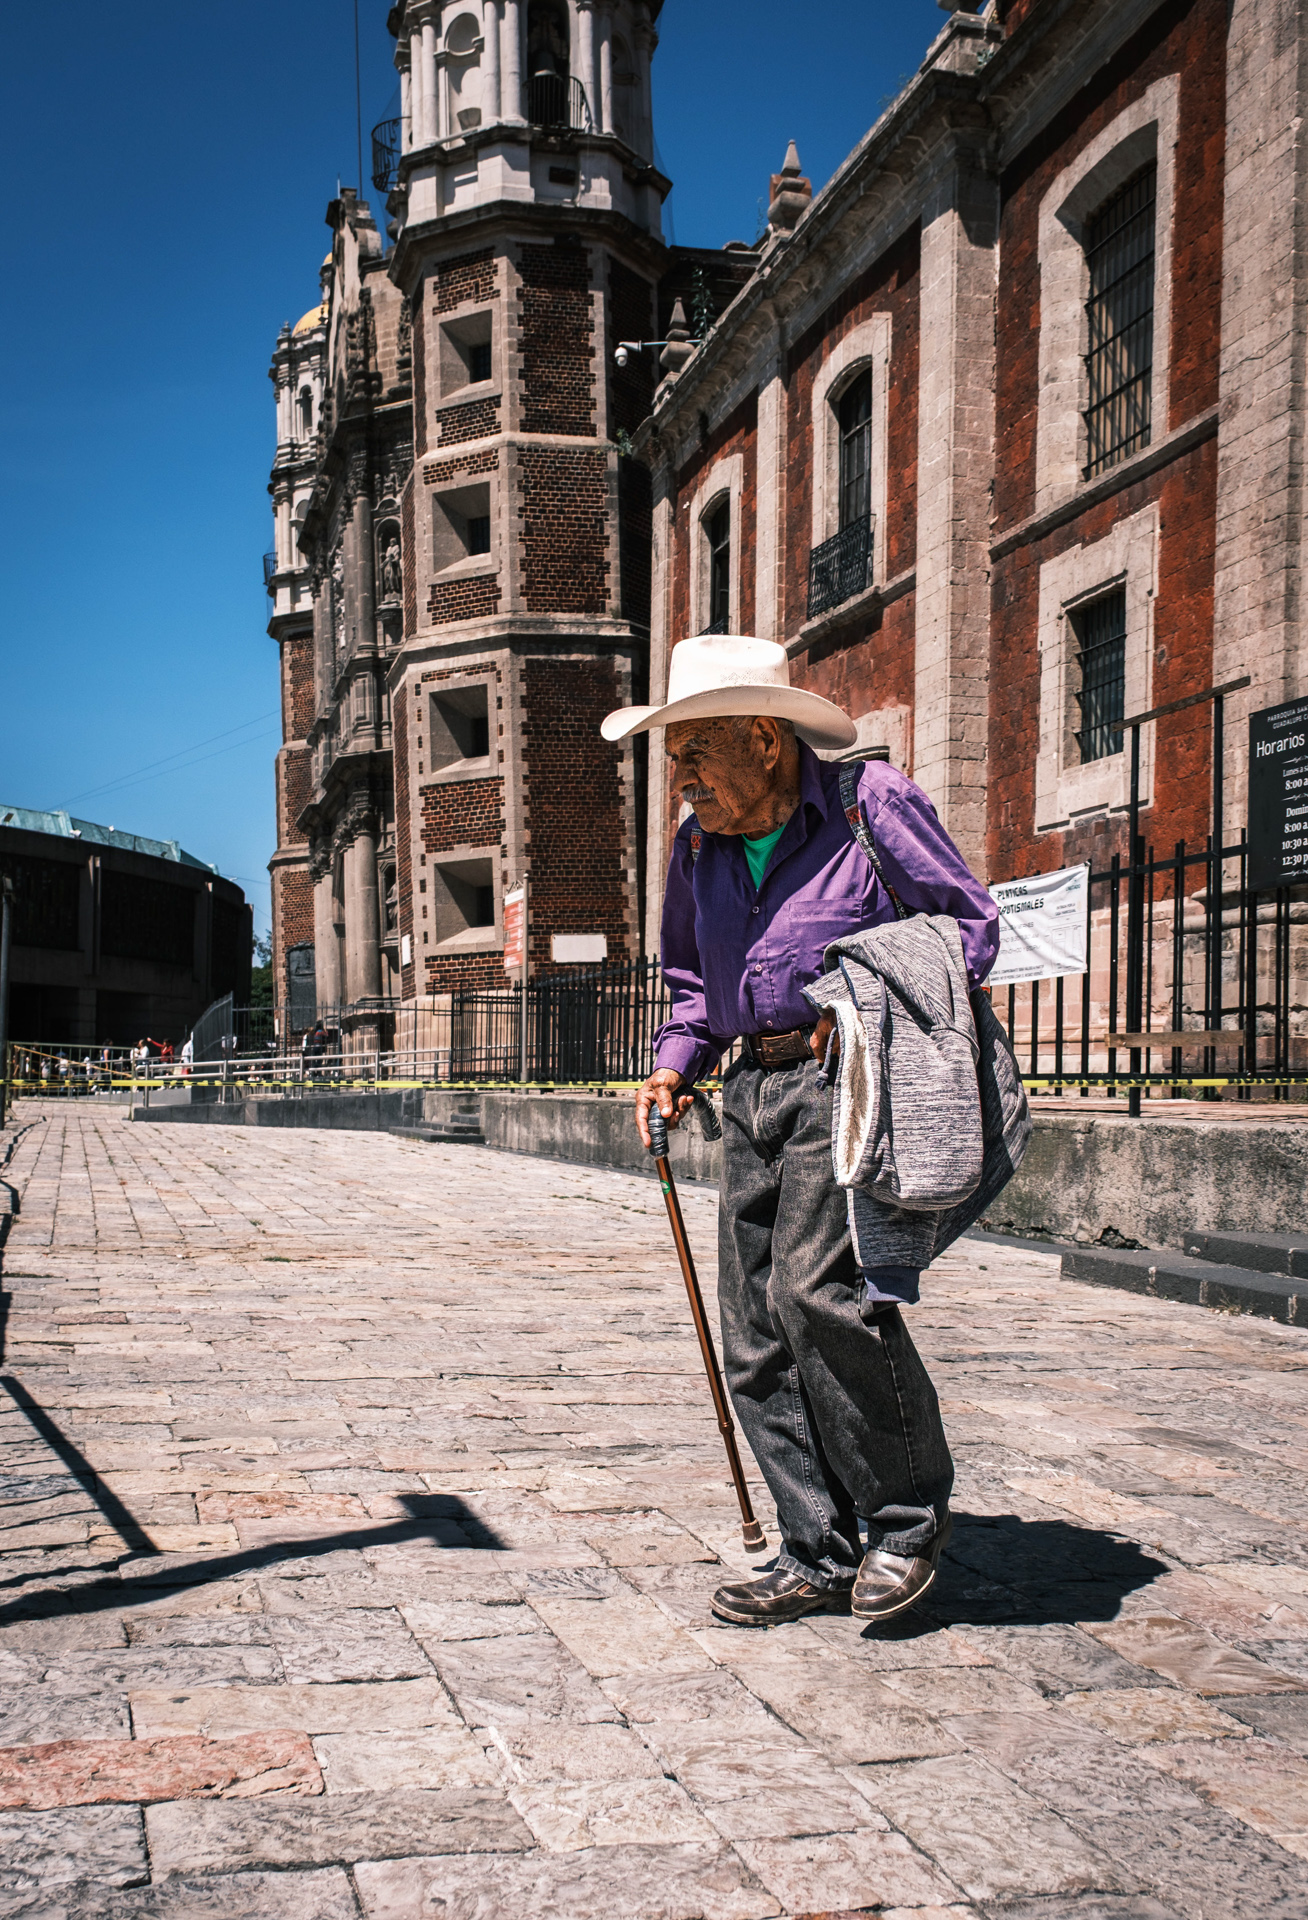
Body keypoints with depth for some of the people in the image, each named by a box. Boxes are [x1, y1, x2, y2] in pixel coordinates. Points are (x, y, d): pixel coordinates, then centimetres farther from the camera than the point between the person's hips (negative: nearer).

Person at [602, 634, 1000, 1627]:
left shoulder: (872, 802, -5)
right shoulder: (700, 845, 15)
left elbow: (970, 921, -2)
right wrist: (675, 1064, 9)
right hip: (758, 1089, 7)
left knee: (816, 1286, -23)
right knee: (758, 1340, 4)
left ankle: (911, 1513, -3)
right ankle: (821, 1557, 14)